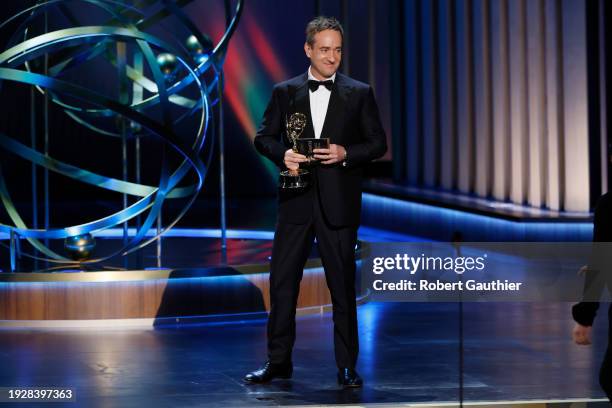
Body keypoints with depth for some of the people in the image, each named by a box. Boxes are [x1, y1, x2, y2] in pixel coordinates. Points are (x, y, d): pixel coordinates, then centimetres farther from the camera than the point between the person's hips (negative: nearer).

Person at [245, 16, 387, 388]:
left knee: (343, 286, 4)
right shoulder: (285, 92, 7)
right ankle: (279, 361, 14)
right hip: (296, 201, 2)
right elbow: (264, 137, 9)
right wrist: (283, 154, -11)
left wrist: (345, 154, -14)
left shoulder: (359, 93, 3)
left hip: (338, 203, -1)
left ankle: (347, 366, 12)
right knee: (283, 281, 4)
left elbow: (378, 143, 3)